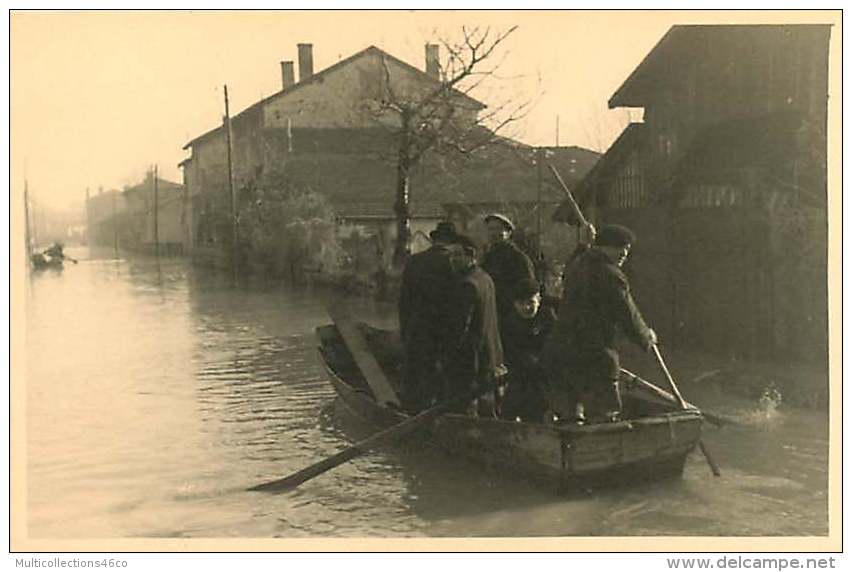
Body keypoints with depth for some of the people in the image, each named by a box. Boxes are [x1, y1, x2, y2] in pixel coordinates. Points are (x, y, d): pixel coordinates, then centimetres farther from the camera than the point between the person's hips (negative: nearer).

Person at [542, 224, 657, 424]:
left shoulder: (575, 265, 13)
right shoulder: (610, 275, -12)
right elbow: (628, 318, -7)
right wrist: (647, 337, 11)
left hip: (559, 350, 8)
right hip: (593, 358, -8)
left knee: (568, 418, 12)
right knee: (602, 420, -4)